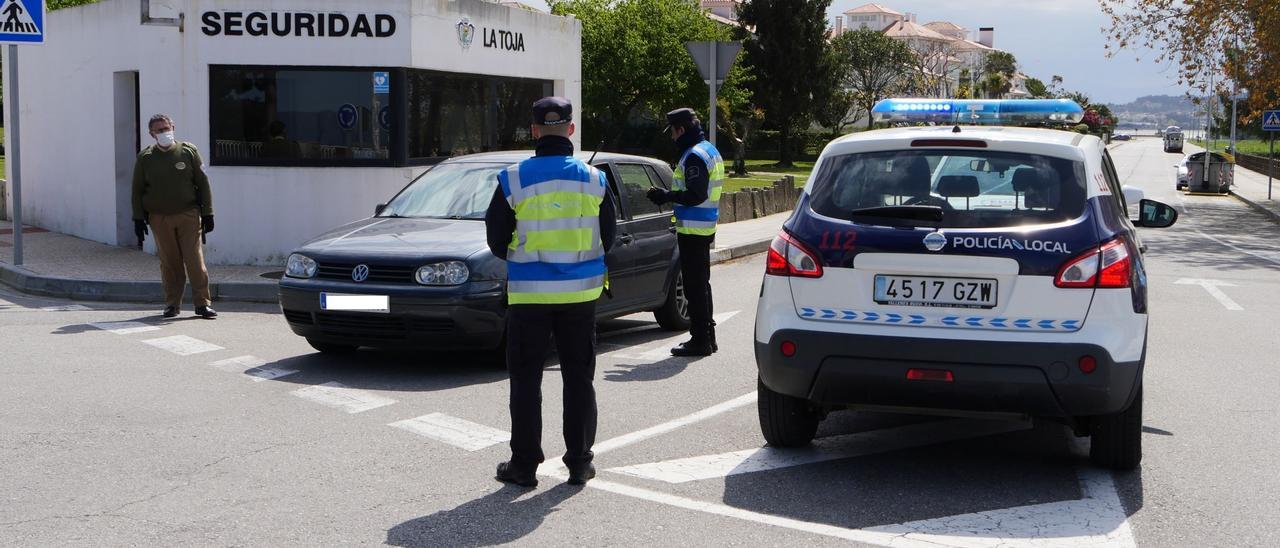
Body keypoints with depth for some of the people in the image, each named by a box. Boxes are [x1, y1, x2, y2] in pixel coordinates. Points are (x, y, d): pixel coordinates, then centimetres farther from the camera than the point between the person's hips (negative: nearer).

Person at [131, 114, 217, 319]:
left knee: (195, 260, -6)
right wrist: (138, 219, 3)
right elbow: (137, 190, 9)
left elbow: (202, 183, 4)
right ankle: (172, 304, 15)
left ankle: (202, 303, -1)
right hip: (159, 218, 1)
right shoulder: (145, 158, 5)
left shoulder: (188, 151, 3)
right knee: (169, 263, 4)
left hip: (188, 215, -1)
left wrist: (207, 213, 1)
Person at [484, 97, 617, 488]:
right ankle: (579, 462, 15)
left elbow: (496, 241, -2)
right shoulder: (593, 180, -1)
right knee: (579, 378, 11)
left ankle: (524, 464, 10)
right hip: (580, 293, 2)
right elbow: (608, 238, 6)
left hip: (529, 293, -2)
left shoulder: (514, 180, -8)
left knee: (526, 380, 7)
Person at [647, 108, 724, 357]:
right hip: (705, 228, 10)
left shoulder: (695, 155, -17)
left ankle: (700, 340, -3)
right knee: (701, 283, 18)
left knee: (695, 285, -6)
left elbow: (695, 195, -24)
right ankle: (707, 335, 25)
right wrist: (669, 195, 15)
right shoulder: (710, 150, 16)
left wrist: (665, 195, -15)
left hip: (692, 230, -10)